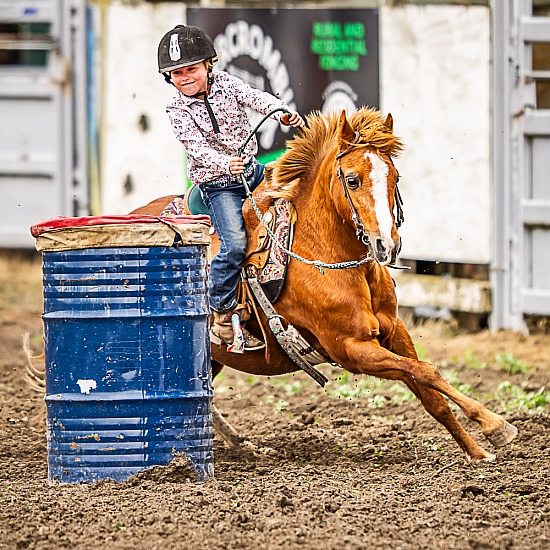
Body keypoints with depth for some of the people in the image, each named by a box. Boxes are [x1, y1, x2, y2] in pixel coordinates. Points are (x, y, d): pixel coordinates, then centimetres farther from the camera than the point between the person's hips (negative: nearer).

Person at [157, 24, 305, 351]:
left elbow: (256, 98, -15)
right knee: (235, 243, -21)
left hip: (251, 169, 5)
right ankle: (222, 317, -14)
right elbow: (198, 148, -20)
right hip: (217, 185, -5)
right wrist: (225, 164, -40)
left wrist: (283, 113, -35)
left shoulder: (225, 83, 1)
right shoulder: (178, 110, -9)